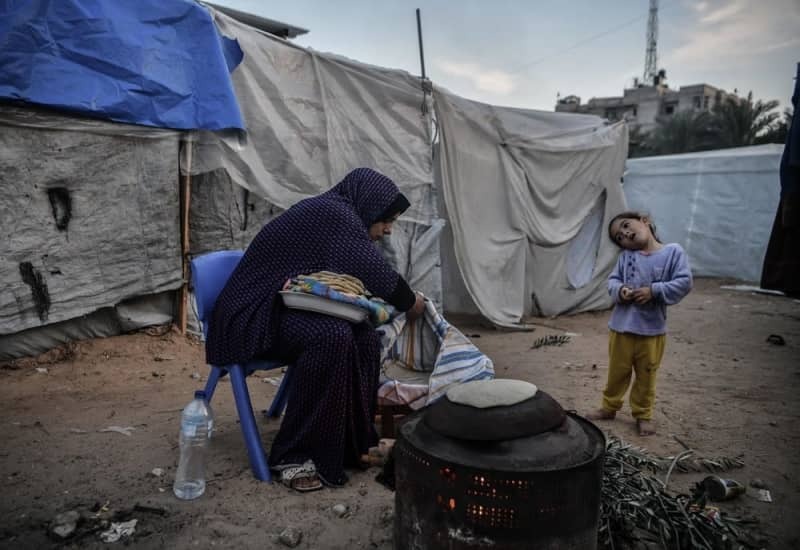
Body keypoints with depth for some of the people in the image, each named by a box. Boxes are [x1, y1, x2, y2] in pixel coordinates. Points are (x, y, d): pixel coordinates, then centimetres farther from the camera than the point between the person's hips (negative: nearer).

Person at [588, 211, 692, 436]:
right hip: (621, 326, 2)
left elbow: (684, 282, -11)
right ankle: (609, 407, 35)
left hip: (652, 328, -2)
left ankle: (643, 415, 32)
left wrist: (654, 291, -19)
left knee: (646, 375, 13)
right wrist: (619, 291, -18)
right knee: (617, 371, 16)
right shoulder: (626, 256, -1)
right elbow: (612, 280, 4)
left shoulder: (673, 251, -7)